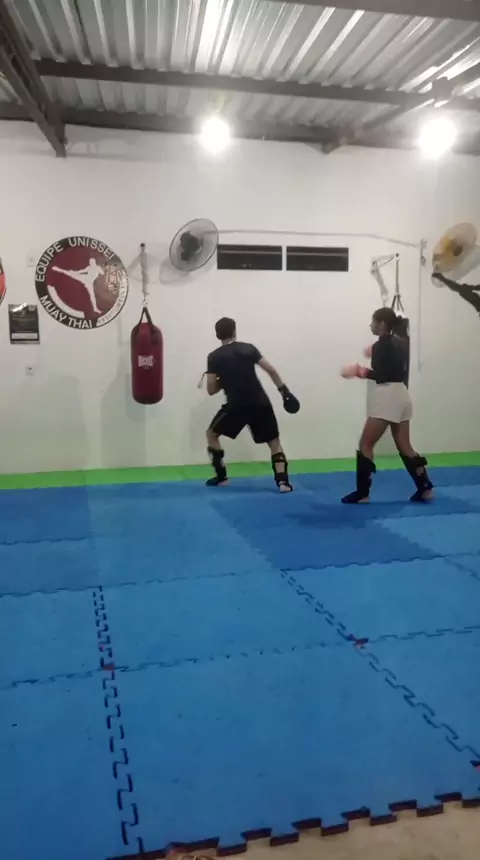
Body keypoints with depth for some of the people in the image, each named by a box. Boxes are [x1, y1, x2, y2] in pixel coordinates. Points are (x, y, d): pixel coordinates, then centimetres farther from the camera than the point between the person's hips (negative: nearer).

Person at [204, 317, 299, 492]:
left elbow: (211, 390, 0)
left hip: (236, 406, -2)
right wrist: (285, 391, 6)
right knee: (274, 442, 14)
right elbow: (271, 370, 1)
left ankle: (221, 477, 21)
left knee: (211, 434, 21)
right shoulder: (249, 348, 6)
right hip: (261, 403, 2)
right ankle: (283, 481, -4)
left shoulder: (214, 357, 0)